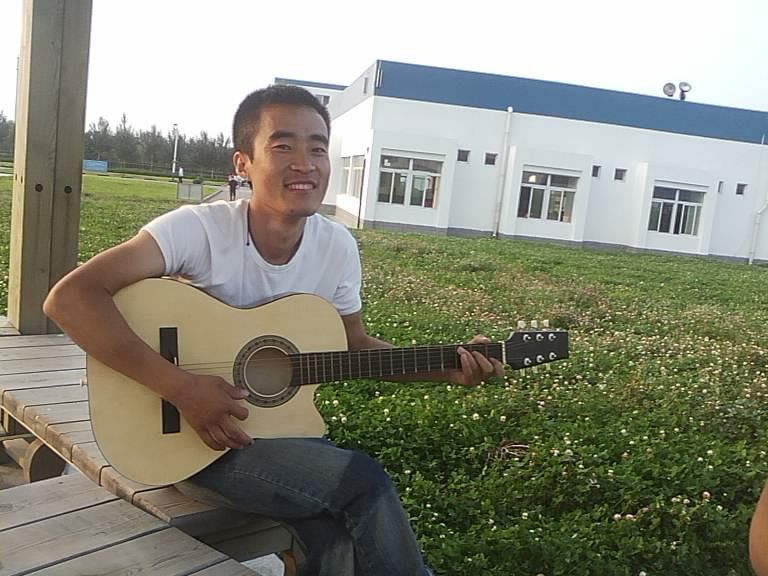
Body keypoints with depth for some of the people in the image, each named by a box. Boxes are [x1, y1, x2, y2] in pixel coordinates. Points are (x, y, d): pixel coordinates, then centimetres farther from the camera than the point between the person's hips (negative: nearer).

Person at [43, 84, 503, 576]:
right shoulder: (198, 229, -19)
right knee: (364, 482, -22)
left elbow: (354, 345, 9)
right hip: (193, 428, -4)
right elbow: (69, 297, -27)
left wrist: (447, 368, -5)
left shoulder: (338, 246, -4)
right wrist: (181, 388, -32)